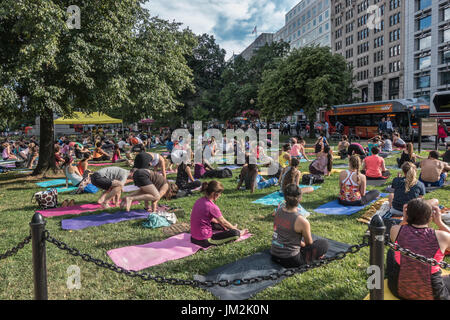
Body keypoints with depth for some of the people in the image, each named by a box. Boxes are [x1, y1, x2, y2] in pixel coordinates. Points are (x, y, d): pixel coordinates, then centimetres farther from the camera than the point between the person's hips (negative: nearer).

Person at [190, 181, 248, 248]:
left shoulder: (199, 201, 2)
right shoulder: (211, 206, -22)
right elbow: (224, 222, -6)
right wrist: (234, 228, 11)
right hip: (204, 241, -9)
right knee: (235, 233, -6)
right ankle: (239, 233, 25)